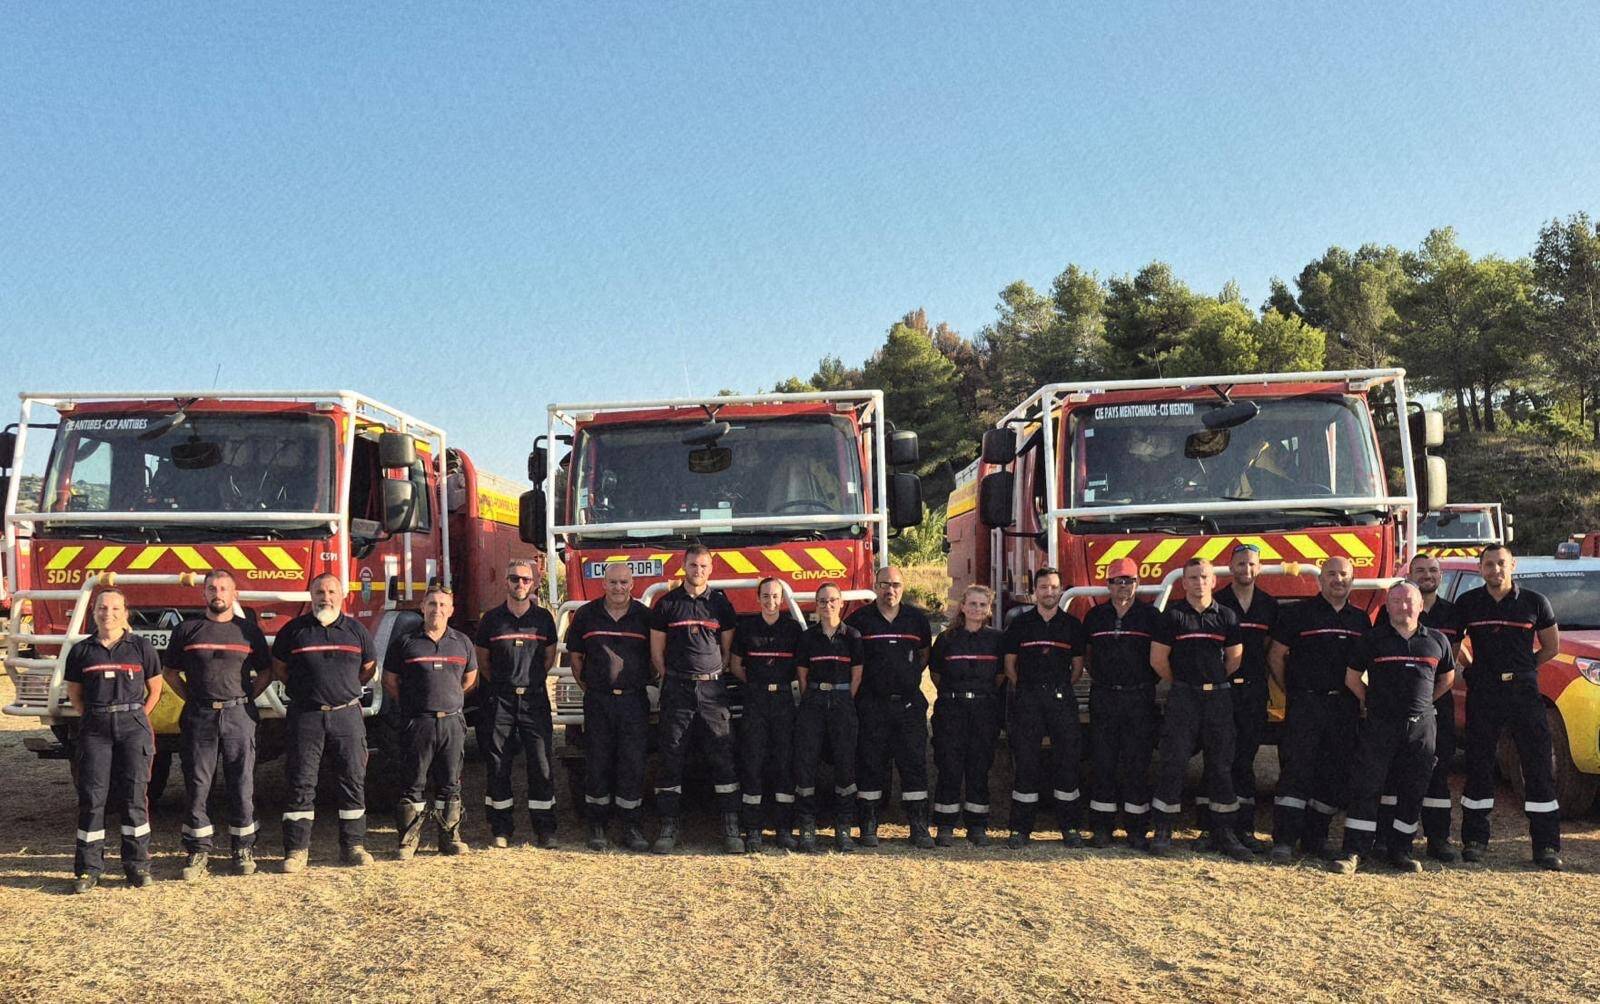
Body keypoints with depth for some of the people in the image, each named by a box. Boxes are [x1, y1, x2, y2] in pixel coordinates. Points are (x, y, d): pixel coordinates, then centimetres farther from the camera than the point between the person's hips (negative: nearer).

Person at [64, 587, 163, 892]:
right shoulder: (81, 651, 6)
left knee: (134, 795, 0)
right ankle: (88, 868, 9)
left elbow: (155, 688, 11)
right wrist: (93, 718, 4)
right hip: (94, 728, 1)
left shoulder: (140, 648, 4)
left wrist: (137, 717, 4)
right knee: (92, 797, 1)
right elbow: (74, 693, 14)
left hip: (132, 725, -1)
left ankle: (137, 865, 8)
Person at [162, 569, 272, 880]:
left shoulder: (249, 631, 6)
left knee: (242, 784, 2)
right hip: (199, 717, 0)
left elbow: (265, 673, 13)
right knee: (197, 784, 3)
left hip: (239, 716, 0)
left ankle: (244, 849, 11)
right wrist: (192, 698, 4)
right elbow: (170, 671, 13)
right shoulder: (187, 631, 6)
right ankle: (198, 851, 11)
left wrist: (245, 699, 3)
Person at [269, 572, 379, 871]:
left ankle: (353, 844, 12)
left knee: (353, 779, 3)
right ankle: (297, 849, 7)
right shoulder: (294, 630, 4)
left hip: (347, 714, 1)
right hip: (306, 715, -1)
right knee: (301, 782, 1)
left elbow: (369, 668, 18)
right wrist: (304, 690, 8)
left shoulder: (356, 630, 7)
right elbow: (278, 668, 13)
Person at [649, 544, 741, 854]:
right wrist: (671, 680, 6)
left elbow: (728, 648, 12)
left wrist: (715, 676, 7)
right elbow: (657, 651, 8)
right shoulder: (667, 604, 4)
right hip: (676, 688, 0)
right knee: (671, 756, 1)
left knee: (724, 755, -1)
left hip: (713, 688, 1)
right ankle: (668, 826, 9)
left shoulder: (720, 603, 7)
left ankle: (731, 828, 3)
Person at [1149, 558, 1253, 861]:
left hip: (1218, 697, 3)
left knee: (1221, 765, 6)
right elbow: (1158, 659, -1)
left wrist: (1213, 682, 13)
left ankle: (1223, 833, 14)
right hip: (1182, 698, -3)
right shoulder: (1173, 615, -2)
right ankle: (1163, 832, 3)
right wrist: (1181, 683, 8)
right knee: (1174, 763, -3)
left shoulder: (1226, 616, 7)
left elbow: (1234, 659, 13)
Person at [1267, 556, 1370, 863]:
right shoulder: (1298, 613, -1)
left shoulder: (1361, 620, 14)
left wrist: (1359, 698, 12)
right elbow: (1275, 656, 1)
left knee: (1336, 775, 8)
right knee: (1296, 770, -10)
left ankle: (1315, 837, 19)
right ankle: (1284, 840, -10)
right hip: (1306, 704, -5)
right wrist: (1291, 692, -1)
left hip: (1345, 708, 5)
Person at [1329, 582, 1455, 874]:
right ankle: (1353, 851, -2)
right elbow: (1352, 677, 9)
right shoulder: (1373, 639, 2)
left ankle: (1399, 850, 19)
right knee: (1365, 787, -5)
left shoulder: (1437, 641, 8)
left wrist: (1423, 702, 16)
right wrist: (1371, 702, 7)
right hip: (1380, 726, -2)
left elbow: (1447, 678, 22)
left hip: (1421, 726, 2)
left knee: (1413, 791, 6)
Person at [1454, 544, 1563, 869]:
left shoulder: (1534, 603, 2)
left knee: (1540, 767, -1)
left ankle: (1546, 845, 5)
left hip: (1524, 692, 0)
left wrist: (1520, 670, 5)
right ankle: (1475, 839, 13)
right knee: (1478, 766, 4)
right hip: (1482, 693, 1)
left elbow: (1551, 647, 11)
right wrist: (1473, 669, 6)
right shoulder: (1467, 604, 3)